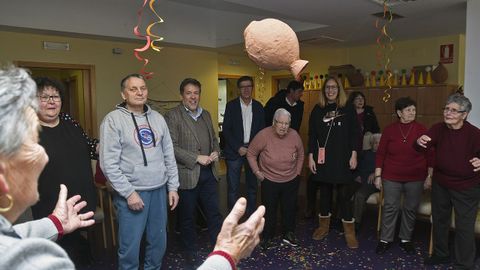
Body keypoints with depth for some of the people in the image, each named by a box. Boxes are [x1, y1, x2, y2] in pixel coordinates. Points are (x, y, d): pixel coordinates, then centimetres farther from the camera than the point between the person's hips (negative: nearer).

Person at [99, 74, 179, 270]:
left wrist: (172, 187, 7)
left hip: (159, 190, 5)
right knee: (130, 245, 4)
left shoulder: (157, 118, 8)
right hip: (131, 192, -5)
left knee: (159, 241, 15)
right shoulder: (113, 120, -8)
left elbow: (169, 155, 10)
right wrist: (129, 192, -13)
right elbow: (109, 163, -12)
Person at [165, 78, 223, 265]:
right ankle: (190, 251, 32)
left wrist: (216, 153, -1)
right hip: (187, 175, -5)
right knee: (187, 217, 13)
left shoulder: (206, 115, 12)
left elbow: (214, 139, 20)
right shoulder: (172, 116, -9)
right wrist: (197, 158, -18)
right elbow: (171, 147, -16)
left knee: (214, 213, 12)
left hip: (208, 173, 5)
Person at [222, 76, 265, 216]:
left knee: (252, 186, 10)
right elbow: (226, 129, -4)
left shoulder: (258, 106, 7)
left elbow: (262, 130, 8)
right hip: (235, 151, -2)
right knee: (233, 188, 0)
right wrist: (238, 148, -11)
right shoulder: (231, 105, -1)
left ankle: (251, 215, 24)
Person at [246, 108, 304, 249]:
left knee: (290, 209, 15)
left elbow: (300, 155, 8)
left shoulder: (294, 135, -10)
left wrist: (298, 172, 8)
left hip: (291, 181, 3)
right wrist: (257, 171, -10)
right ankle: (267, 237, 29)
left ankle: (289, 234, 36)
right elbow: (251, 154, -7)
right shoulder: (263, 135, -19)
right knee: (269, 210, 10)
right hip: (269, 181, -2)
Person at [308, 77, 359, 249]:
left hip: (343, 159, -1)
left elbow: (354, 134, 2)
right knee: (325, 191, 10)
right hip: (323, 158, 2)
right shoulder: (317, 110, 6)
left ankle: (349, 231, 9)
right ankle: (324, 225, 24)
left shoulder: (348, 109, 4)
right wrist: (311, 157, 0)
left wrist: (354, 155, -5)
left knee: (344, 194, -2)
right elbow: (312, 135, 5)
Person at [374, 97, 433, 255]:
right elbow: (380, 154, -1)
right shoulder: (389, 130, -4)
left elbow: (429, 155, 1)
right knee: (390, 208, 4)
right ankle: (385, 240, 17)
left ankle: (406, 239, 27)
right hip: (392, 177, 0)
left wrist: (429, 176, -1)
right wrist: (378, 176, -3)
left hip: (415, 178, 1)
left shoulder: (421, 130, -3)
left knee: (411, 209, 10)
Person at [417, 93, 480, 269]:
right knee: (439, 220, 20)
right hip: (440, 184, 5)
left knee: (464, 227, 3)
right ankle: (441, 254, 43)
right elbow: (426, 143, -18)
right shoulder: (439, 128, -6)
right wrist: (420, 142, -42)